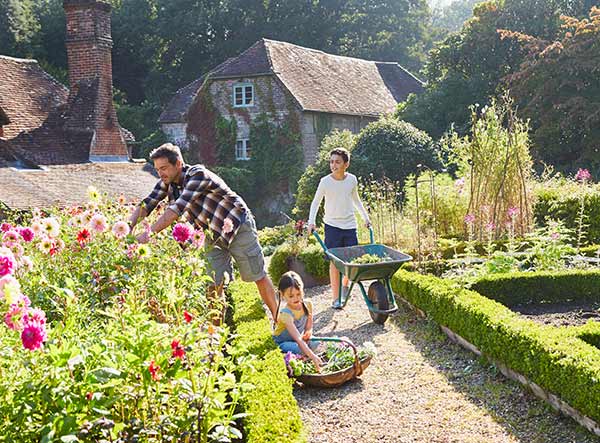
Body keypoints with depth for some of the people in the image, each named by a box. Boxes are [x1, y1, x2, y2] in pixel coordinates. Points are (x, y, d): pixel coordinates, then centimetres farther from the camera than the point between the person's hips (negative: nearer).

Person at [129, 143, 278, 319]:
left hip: (238, 227, -6)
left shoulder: (198, 175, -30)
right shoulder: (167, 183, -7)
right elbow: (147, 204, -13)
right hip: (213, 235, 6)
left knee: (258, 277, 4)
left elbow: (177, 208, -39)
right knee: (215, 284, 0)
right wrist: (128, 226, -31)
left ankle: (277, 319, 18)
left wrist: (149, 233, -45)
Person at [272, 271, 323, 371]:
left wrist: (308, 332, -23)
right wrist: (312, 356, -51)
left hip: (299, 338, 6)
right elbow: (298, 339, -42)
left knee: (316, 344, -20)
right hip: (282, 342, -6)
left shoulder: (307, 305, -14)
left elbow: (309, 327, 2)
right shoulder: (286, 314, -34)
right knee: (299, 349, -35)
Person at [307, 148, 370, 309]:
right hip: (332, 225, -3)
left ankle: (345, 285, 33)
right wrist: (311, 221, -9)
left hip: (350, 225, 3)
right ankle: (336, 298, 4)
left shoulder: (352, 179, -1)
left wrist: (365, 217, 17)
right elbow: (316, 202, 1)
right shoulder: (325, 181, -9)